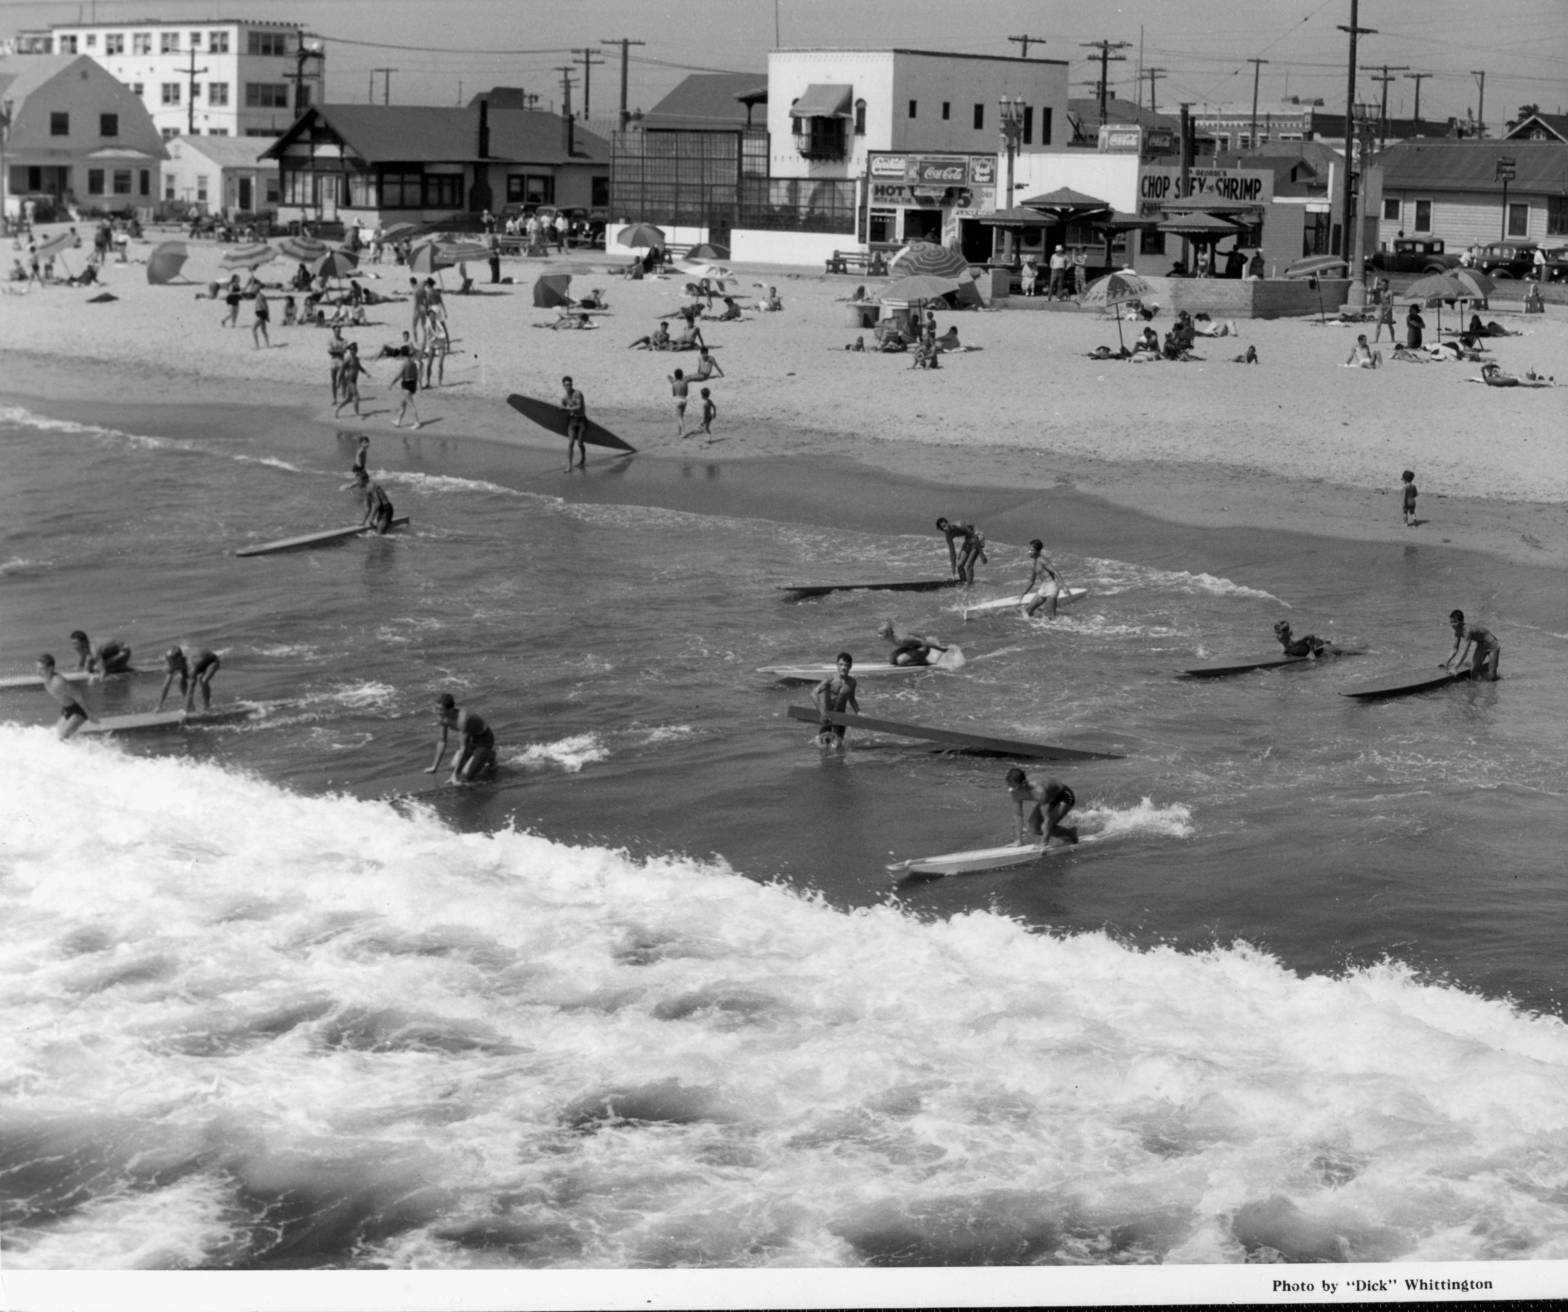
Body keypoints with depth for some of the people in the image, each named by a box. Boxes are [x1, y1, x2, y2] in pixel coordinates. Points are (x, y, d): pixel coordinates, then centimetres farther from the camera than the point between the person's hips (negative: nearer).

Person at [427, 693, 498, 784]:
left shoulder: (462, 720, -39)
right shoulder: (441, 717, -15)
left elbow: (463, 748, -34)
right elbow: (442, 742, -1)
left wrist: (455, 774, -33)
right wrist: (435, 767, 3)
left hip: (485, 739, -7)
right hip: (471, 739, 8)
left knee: (466, 777, -13)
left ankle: (489, 757, 9)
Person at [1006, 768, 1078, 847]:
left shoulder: (1038, 792, -43)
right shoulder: (1015, 793, -23)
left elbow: (1047, 818, -39)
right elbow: (1020, 815, -9)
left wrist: (1043, 843, -39)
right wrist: (1020, 839, -8)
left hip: (1064, 796, -7)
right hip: (1051, 799, 7)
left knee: (1047, 827, -22)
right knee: (1032, 828, -2)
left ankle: (1071, 834, 8)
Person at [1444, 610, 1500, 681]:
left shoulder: (1467, 630, -38)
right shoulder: (1457, 631, -13)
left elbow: (1465, 652, -37)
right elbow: (1455, 650, -4)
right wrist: (1446, 662, -18)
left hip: (1492, 647, -7)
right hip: (1481, 646, 7)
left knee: (1492, 677, -7)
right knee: (1474, 676, 1)